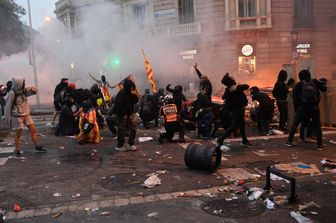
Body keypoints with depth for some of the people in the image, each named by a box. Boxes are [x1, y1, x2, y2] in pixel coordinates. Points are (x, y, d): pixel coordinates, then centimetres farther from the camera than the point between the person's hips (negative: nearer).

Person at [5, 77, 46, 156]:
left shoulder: (23, 91, 3)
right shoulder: (12, 94, -17)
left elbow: (35, 90, 10)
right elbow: (8, 107, -13)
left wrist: (31, 89, -15)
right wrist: (8, 119, -11)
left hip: (26, 115, 7)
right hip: (17, 117, -7)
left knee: (33, 130, 8)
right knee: (19, 134, 2)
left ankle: (37, 147, 18)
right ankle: (17, 150, 18)